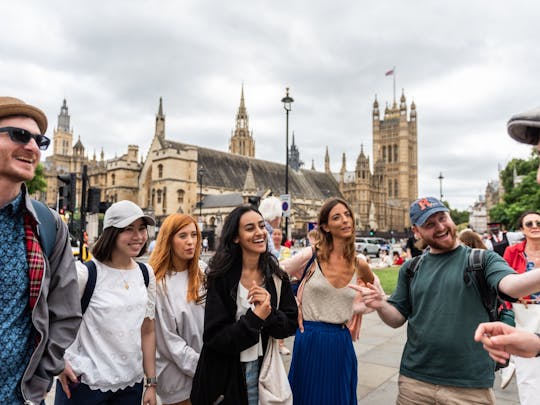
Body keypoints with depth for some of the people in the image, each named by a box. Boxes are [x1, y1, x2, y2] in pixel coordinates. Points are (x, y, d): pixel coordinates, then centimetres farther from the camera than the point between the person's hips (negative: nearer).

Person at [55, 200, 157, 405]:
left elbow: (148, 332, 5)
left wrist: (151, 383, 5)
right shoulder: (86, 273, -14)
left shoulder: (146, 274, 1)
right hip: (83, 383, -4)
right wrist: (59, 362, -11)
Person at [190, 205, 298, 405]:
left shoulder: (277, 276, -3)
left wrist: (269, 313, -22)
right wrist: (256, 318, -25)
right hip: (224, 377, -3)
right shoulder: (221, 278, -15)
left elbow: (291, 325, -3)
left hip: (263, 371, 4)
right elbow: (214, 337, -16)